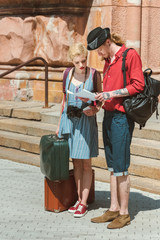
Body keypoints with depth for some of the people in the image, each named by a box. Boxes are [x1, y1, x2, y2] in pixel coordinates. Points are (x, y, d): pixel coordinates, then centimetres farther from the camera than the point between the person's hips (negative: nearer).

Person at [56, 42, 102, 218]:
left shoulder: (94, 74, -4)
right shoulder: (68, 73, 5)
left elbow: (100, 98, 5)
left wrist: (94, 110, -16)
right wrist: (60, 124, 17)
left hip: (86, 121, -3)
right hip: (69, 120, 3)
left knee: (85, 163, 0)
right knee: (76, 162, 9)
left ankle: (84, 203, 7)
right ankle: (79, 199, 18)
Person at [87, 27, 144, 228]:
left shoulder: (130, 55, -7)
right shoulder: (108, 61, 19)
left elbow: (138, 85, -14)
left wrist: (111, 94, -18)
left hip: (122, 117, -8)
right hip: (108, 115, 8)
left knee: (121, 167, -6)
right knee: (112, 166, 10)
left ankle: (124, 214, 2)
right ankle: (113, 209, 17)